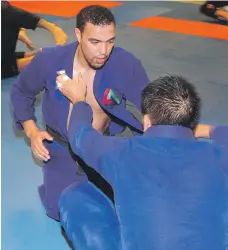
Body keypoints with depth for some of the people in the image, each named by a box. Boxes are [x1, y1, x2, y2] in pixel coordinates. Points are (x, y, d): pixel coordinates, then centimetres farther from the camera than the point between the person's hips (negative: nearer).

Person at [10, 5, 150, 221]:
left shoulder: (127, 66, -25)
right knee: (61, 211, 3)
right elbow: (20, 93, -1)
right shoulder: (49, 61, -22)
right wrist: (31, 131, -12)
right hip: (62, 150, 0)